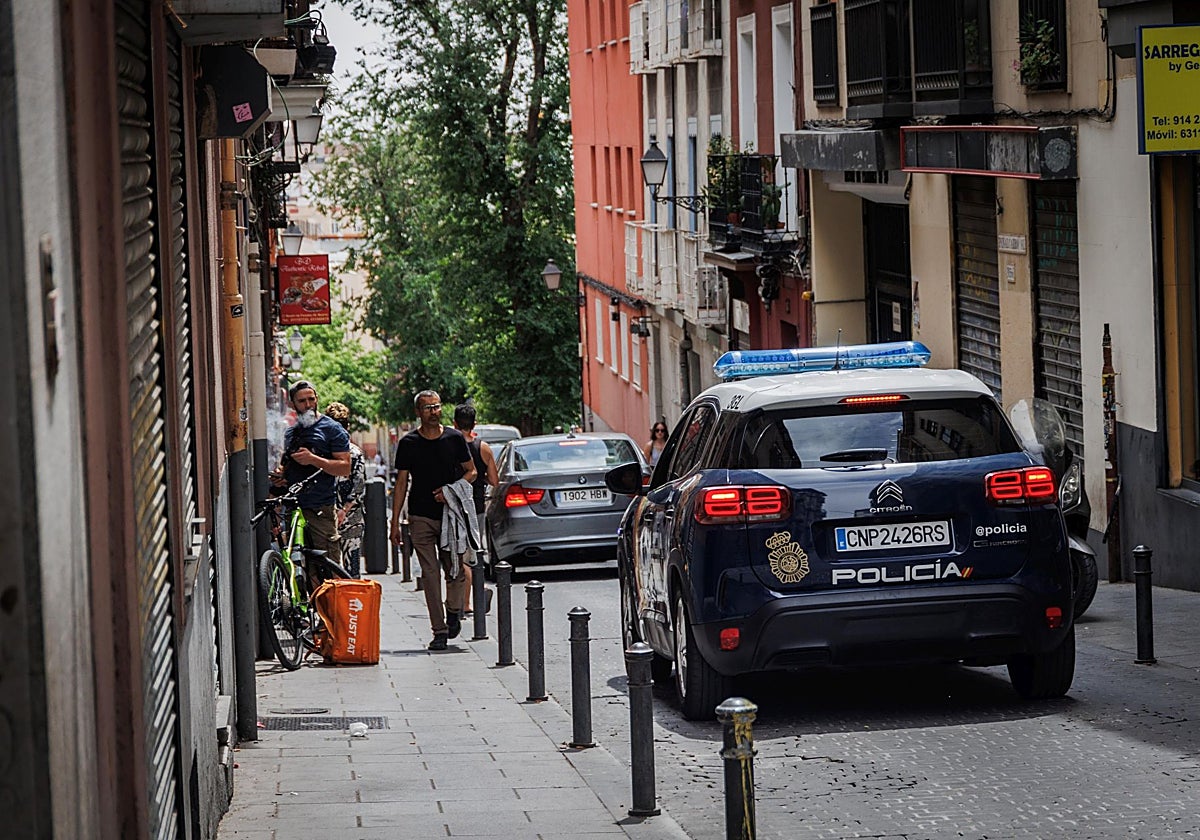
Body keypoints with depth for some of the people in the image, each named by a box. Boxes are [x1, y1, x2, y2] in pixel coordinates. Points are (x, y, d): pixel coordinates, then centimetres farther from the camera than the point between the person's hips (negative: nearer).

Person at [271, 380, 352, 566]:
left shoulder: (332, 429, 0)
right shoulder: (291, 432, 19)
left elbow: (345, 468, -7)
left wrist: (313, 459, -18)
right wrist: (279, 475, 11)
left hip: (321, 509, -6)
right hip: (292, 507, 6)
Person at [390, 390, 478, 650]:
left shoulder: (455, 438, 4)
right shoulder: (408, 443, 4)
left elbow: (471, 472, 11)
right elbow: (401, 482, 7)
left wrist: (451, 489, -10)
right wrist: (395, 522, 3)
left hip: (452, 514, 0)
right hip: (421, 518, 0)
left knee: (455, 570, -5)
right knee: (430, 573, -3)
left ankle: (453, 612, 24)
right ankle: (439, 631, -1)